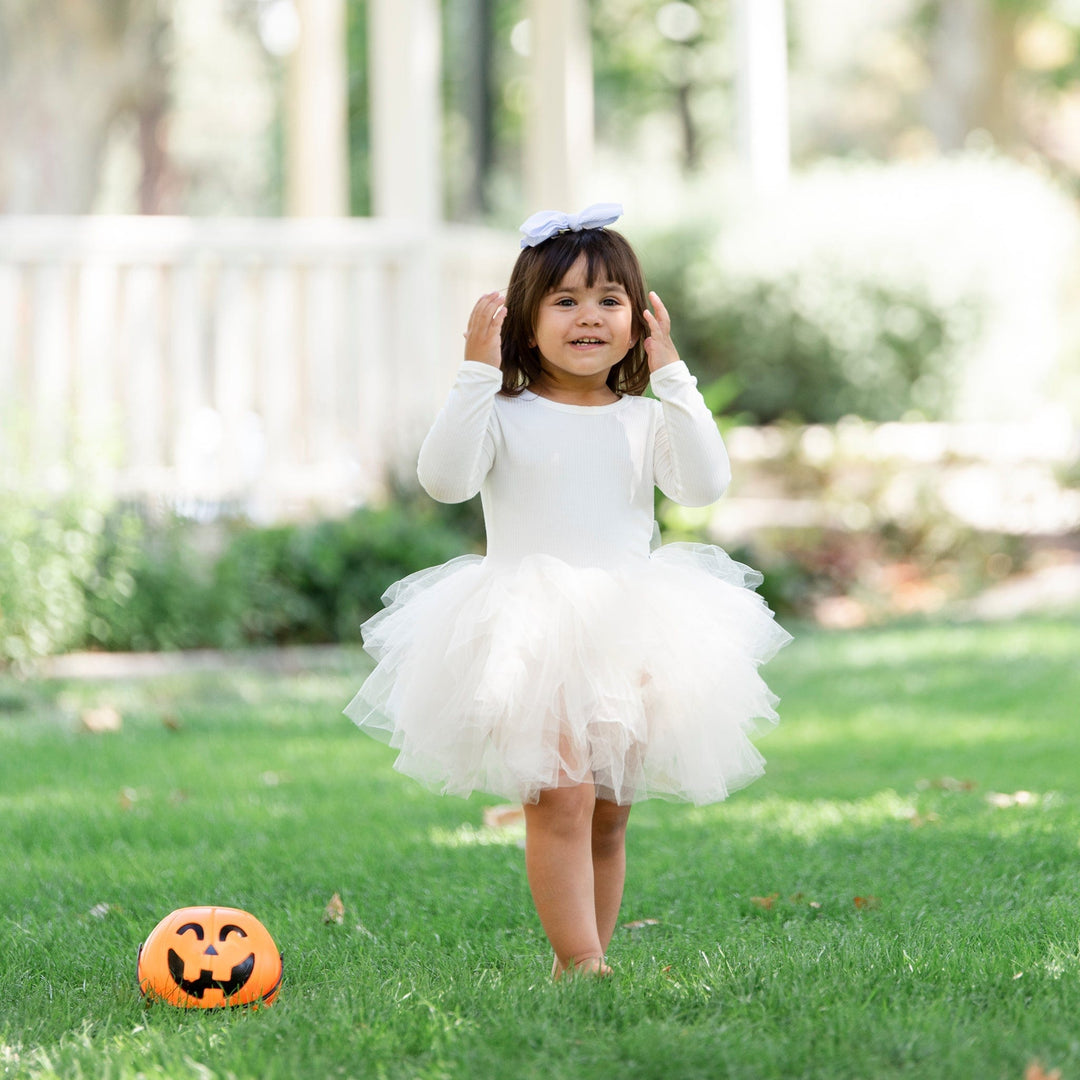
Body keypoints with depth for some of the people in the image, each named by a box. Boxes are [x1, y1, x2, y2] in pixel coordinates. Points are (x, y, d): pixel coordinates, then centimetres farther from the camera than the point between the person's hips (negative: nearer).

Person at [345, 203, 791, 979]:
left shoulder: (644, 421, 9)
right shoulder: (505, 417, 0)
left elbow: (704, 485, -8)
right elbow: (445, 479, -17)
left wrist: (672, 375, -8)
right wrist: (477, 372, -20)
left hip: (627, 644, 4)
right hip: (527, 643, -4)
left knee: (608, 816, 8)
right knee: (560, 798, -18)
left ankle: (577, 963, 18)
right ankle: (583, 962, -18)